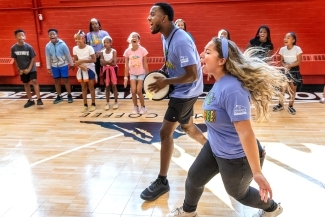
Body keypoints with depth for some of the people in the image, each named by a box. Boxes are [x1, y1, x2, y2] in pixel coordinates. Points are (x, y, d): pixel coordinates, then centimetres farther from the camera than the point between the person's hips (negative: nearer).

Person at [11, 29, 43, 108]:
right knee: (26, 84, 9)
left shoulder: (29, 47, -14)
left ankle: (39, 99, -12)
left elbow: (33, 58, -9)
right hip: (22, 70, 3)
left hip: (31, 68, -3)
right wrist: (19, 69, -2)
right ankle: (30, 100, 19)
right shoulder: (13, 48, -8)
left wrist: (29, 68, -13)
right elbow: (15, 59, 2)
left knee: (34, 81, -15)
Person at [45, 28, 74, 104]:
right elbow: (48, 57, 2)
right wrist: (49, 68, 4)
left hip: (63, 65, -3)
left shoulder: (62, 44, -15)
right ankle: (59, 96, 22)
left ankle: (69, 95, 16)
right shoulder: (48, 46, -6)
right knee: (56, 81, 11)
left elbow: (68, 55, -6)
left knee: (65, 80, 3)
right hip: (54, 66, 3)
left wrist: (71, 64, 0)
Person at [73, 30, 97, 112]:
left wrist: (82, 60, -26)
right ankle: (85, 105, 19)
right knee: (83, 88, 10)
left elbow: (94, 60, -18)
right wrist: (81, 66, -18)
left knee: (91, 87, 4)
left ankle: (93, 104, 17)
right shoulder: (75, 48, -5)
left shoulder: (89, 48, -17)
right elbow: (75, 61, 1)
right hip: (81, 70, 4)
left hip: (90, 69, -4)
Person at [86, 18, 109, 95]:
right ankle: (97, 88, 15)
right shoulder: (88, 35, 6)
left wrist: (101, 51, -16)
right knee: (96, 72, 6)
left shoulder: (104, 33, 1)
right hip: (93, 56, 1)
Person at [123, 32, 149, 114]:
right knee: (133, 91, -5)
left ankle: (143, 107, 15)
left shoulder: (142, 50, -13)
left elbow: (145, 64, -8)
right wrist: (125, 77, -2)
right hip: (132, 74, 2)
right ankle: (135, 107, 16)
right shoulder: (127, 51, -8)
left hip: (141, 73, -2)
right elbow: (126, 66, -2)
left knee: (139, 91, -7)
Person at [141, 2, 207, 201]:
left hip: (186, 92, -10)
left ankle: (162, 182, 3)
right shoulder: (166, 36, 3)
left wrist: (165, 82, -24)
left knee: (166, 132, -8)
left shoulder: (181, 42, -27)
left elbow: (192, 75, -28)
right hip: (182, 90, 10)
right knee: (187, 127, 23)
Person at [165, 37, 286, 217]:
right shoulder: (219, 83, -3)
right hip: (215, 148, 9)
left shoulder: (232, 89, -34)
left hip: (236, 157, -8)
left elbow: (246, 132, -34)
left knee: (237, 192, 20)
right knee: (194, 178, 21)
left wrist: (257, 172, -30)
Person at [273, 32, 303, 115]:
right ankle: (280, 105, 21)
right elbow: (282, 61, 1)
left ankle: (290, 106, 19)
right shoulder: (282, 49, -6)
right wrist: (285, 66, -18)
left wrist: (289, 66, -23)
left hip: (294, 71, -2)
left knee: (293, 89, 5)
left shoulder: (297, 49, -16)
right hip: (285, 70, 3)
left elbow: (299, 61, -14)